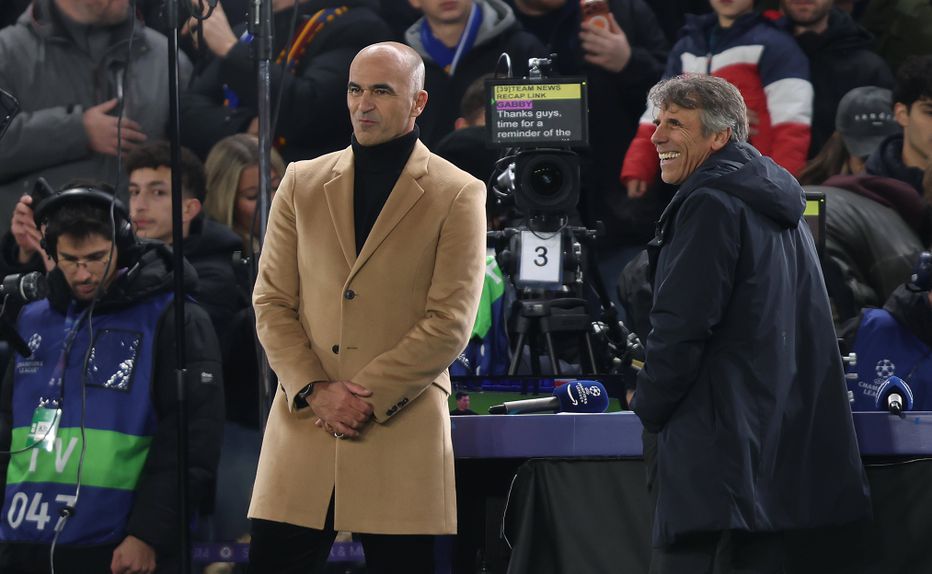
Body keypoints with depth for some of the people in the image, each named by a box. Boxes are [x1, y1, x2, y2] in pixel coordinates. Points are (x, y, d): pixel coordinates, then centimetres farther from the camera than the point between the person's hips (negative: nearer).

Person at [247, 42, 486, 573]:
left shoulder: (458, 196, 2)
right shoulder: (303, 184, 12)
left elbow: (450, 324, -4)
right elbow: (271, 301, 8)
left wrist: (367, 395, -11)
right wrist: (314, 390, -7)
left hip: (403, 429, -3)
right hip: (305, 425, 3)